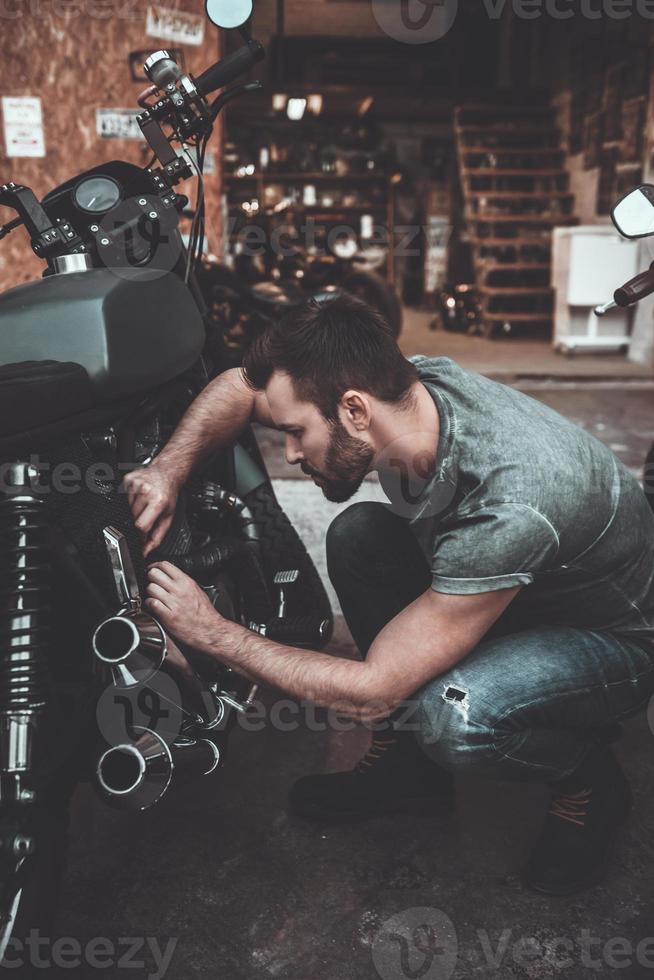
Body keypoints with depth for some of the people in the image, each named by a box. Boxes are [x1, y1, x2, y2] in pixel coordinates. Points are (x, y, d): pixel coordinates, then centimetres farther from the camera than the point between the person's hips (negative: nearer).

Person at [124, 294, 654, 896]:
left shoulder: (507, 507, -41)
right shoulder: (415, 380, -19)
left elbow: (373, 692, -32)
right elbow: (244, 385, -3)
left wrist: (214, 634, -24)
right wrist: (170, 468, -19)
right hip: (523, 594, 7)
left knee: (450, 717, -36)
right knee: (357, 534, -13)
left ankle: (588, 780, 0)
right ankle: (407, 764, 3)